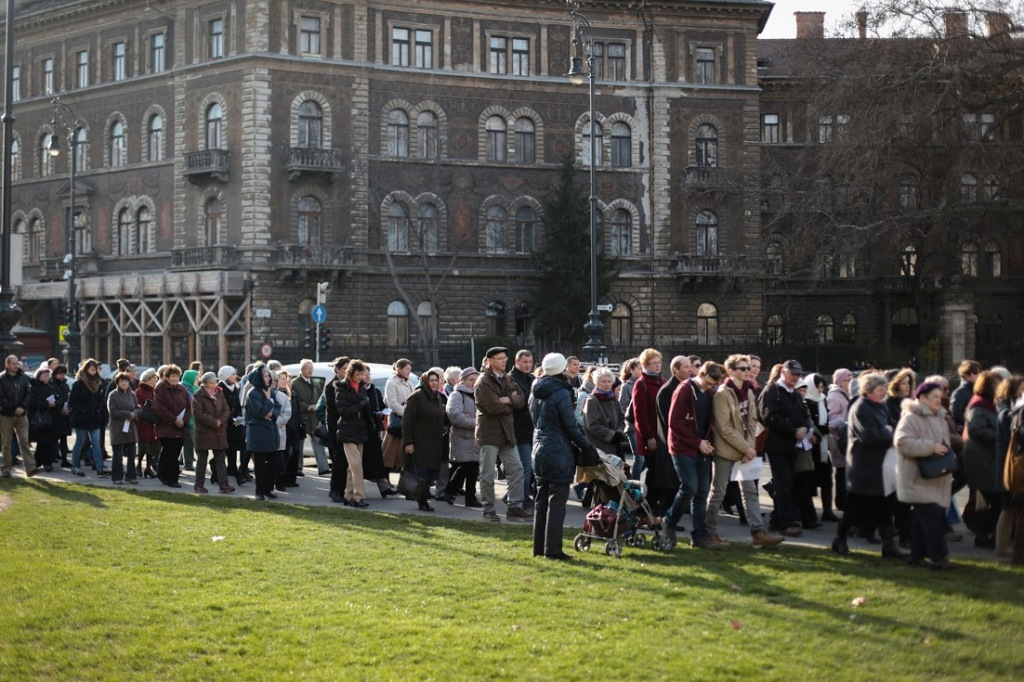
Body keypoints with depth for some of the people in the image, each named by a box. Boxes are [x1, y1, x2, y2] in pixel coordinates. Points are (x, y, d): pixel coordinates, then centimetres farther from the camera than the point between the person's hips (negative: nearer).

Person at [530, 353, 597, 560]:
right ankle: (552, 549, -5)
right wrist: (587, 447, 0)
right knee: (557, 502, -4)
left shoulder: (535, 393, 8)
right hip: (558, 453, -8)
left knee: (542, 500, 13)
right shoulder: (561, 394, -16)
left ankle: (539, 547, 17)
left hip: (539, 449, 8)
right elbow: (571, 426, -13)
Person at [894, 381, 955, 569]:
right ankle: (937, 557, -13)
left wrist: (946, 452, 10)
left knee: (921, 518, 11)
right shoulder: (911, 418, -13)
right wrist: (931, 447, -24)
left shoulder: (939, 418, 17)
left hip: (936, 478, 9)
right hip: (919, 478, -9)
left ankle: (917, 556, 15)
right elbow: (902, 441, -25)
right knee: (931, 515, -14)